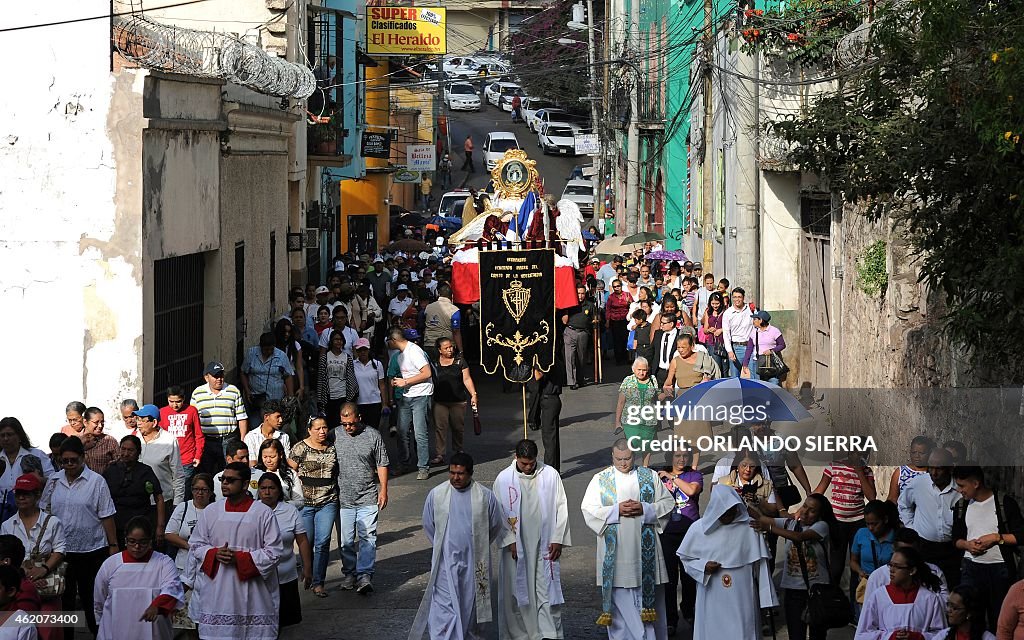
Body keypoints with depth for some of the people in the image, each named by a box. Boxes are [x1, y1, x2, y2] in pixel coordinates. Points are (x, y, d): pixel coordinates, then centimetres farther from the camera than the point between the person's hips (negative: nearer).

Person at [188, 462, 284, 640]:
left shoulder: (263, 513, -3)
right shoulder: (211, 511, 8)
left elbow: (275, 551, -5)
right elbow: (196, 545, 13)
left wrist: (240, 558, -14)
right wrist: (215, 554, -9)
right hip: (216, 592, 3)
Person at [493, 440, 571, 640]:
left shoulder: (550, 475, -3)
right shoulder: (503, 479, -3)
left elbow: (561, 507, 2)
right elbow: (498, 514, 2)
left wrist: (558, 539, -2)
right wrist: (508, 541, -6)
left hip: (545, 546, 0)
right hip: (516, 546, 0)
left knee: (548, 591, 0)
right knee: (518, 593, 6)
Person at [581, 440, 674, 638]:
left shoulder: (649, 477, 7)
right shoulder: (600, 479, 4)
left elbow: (668, 503, 6)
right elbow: (588, 509, -2)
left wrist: (645, 509, -10)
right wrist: (616, 511, -14)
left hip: (644, 547, 1)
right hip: (615, 552, -1)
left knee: (648, 597, 4)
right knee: (621, 601, 0)